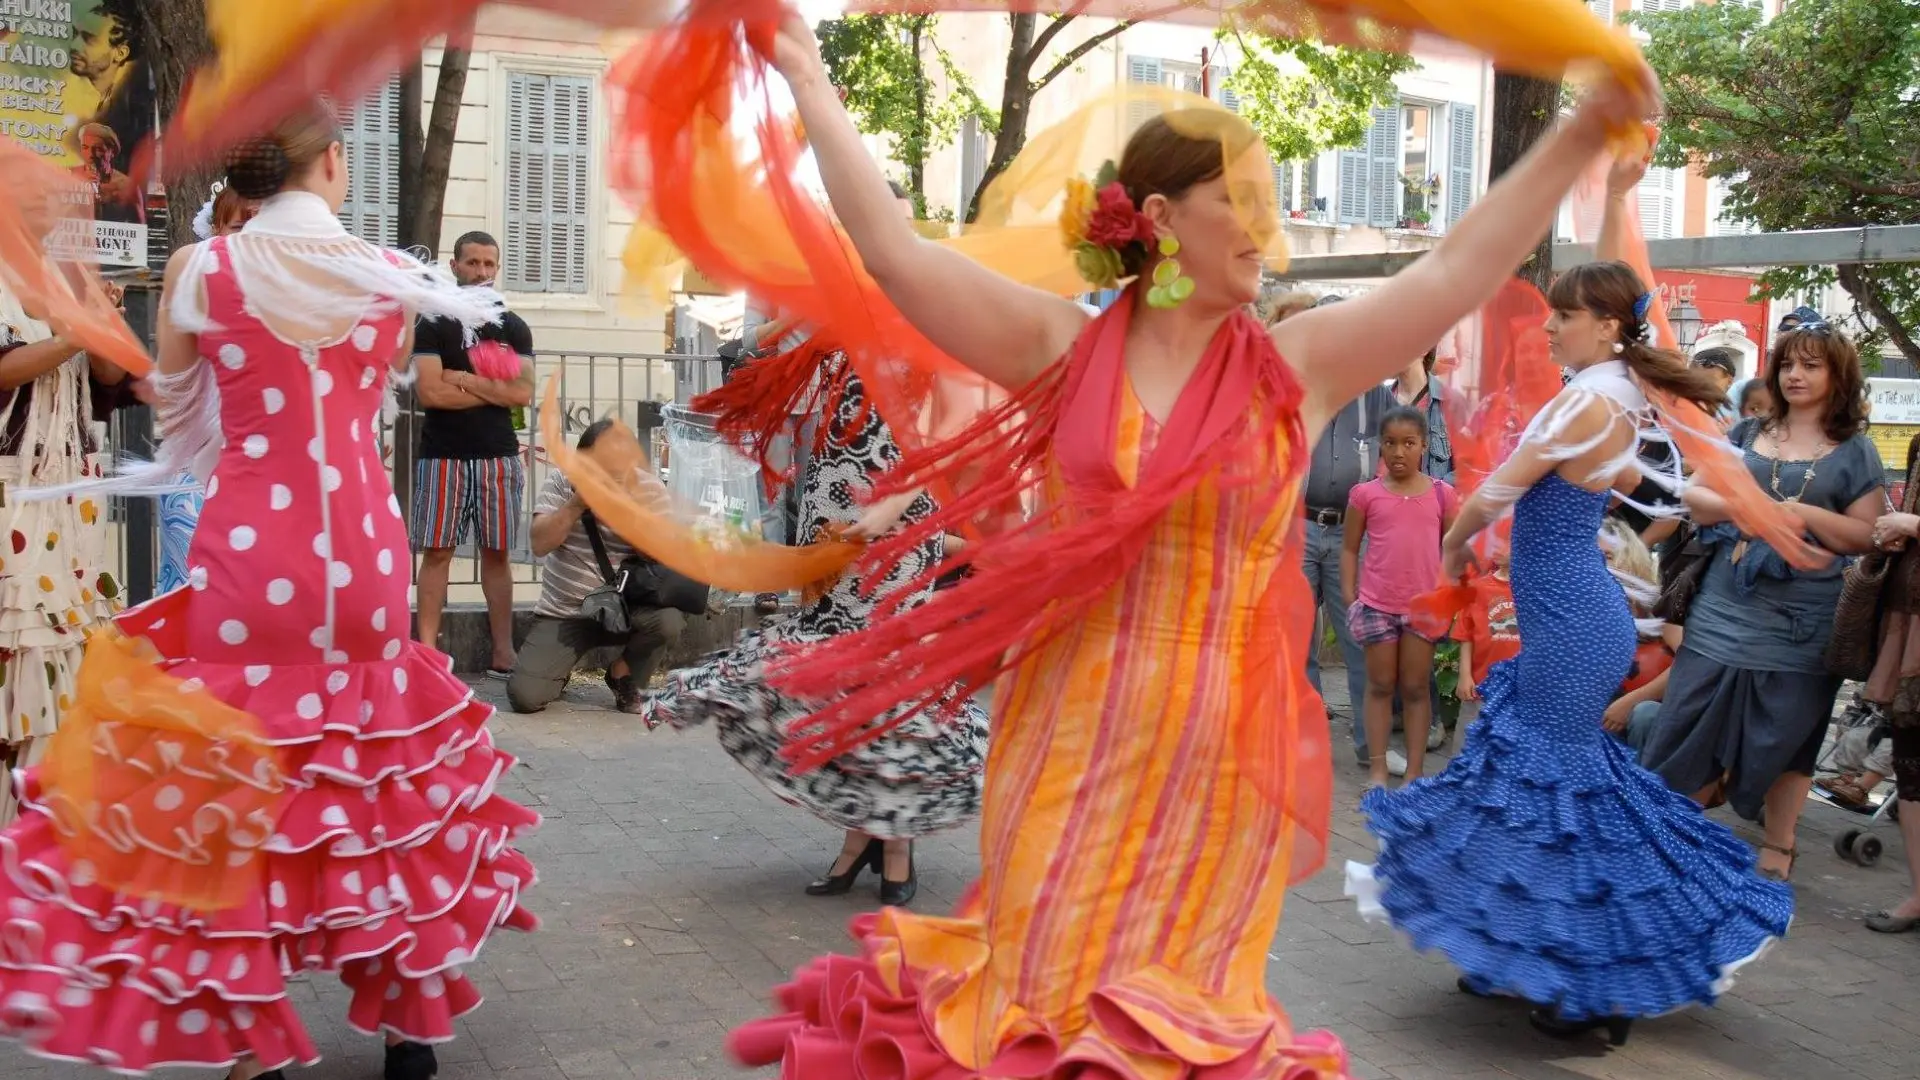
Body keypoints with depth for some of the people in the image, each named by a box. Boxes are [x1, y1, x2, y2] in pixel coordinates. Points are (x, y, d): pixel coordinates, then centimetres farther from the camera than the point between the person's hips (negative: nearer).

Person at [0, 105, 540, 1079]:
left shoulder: (199, 270, -3)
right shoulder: (391, 274, 1)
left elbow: (181, 420, 11)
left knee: (232, 779, 9)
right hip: (366, 550, 2)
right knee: (379, 766, 15)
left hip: (248, 551, -2)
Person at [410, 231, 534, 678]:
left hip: (499, 455, 2)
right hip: (442, 455, -2)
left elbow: (523, 393, -2)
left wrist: (463, 378, -8)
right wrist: (495, 389, -4)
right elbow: (430, 392, -9)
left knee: (496, 553, 4)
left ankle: (503, 653, 7)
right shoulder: (433, 325, 4)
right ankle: (427, 651, 0)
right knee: (436, 552, -1)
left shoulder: (514, 328, 12)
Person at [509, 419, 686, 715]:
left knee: (669, 622, -33)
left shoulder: (646, 489, -4)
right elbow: (539, 544, -12)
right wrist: (578, 503, -22)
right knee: (525, 697, -19)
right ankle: (560, 670, 21)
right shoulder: (561, 481, -3)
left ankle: (623, 675, 1)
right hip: (563, 614, 0)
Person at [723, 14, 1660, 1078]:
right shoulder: (1064, 348, -2)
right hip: (1070, 744, 0)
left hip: (1220, 753, 1)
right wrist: (813, 87, -1)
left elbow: (1462, 268, 0)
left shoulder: (1299, 365, 1)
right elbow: (895, 253, -4)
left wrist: (1582, 132, -3)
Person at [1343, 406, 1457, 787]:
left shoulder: (1442, 494, 1)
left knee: (1416, 687, 9)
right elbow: (1350, 548, 3)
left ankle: (1415, 770, 16)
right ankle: (1377, 767, 16)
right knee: (1380, 685, 9)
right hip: (1377, 605, 0)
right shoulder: (1365, 494, -2)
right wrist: (1349, 598, -3)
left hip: (1425, 606, 1)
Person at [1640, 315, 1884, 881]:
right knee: (1692, 729, 3)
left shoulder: (1855, 452, 2)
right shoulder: (1746, 433, 10)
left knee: (1784, 739, 8)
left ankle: (1777, 850, 24)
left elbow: (1867, 535, -4)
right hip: (1723, 614, 2)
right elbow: (1695, 496, 5)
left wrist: (1804, 514, -19)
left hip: (1800, 625, -2)